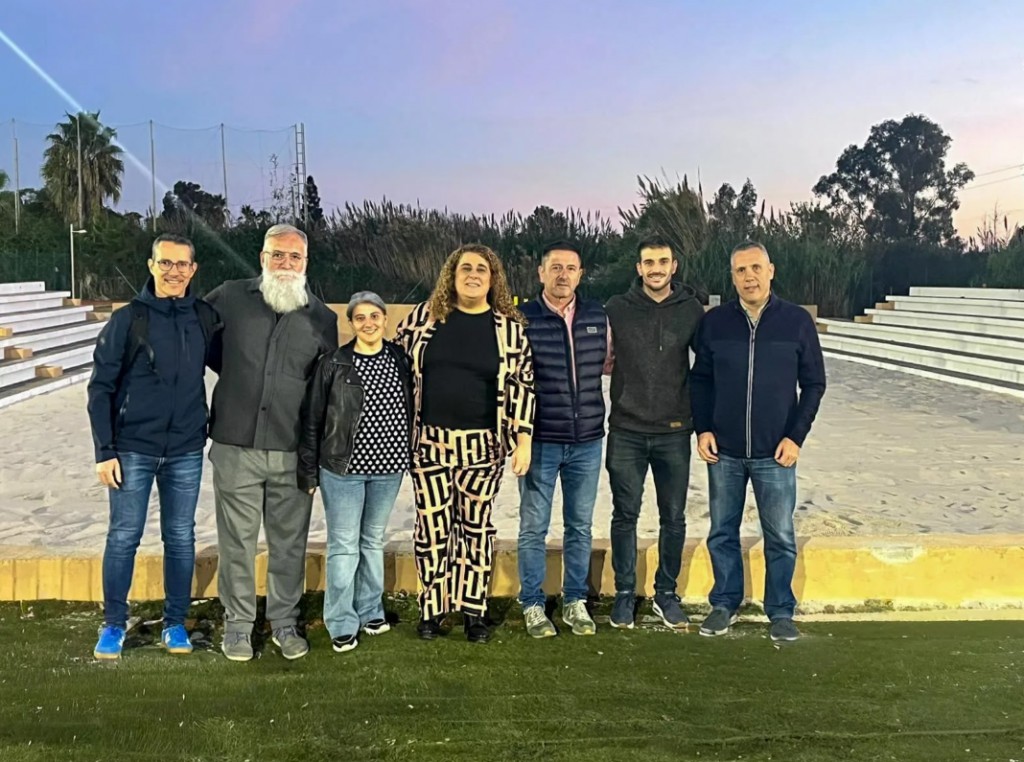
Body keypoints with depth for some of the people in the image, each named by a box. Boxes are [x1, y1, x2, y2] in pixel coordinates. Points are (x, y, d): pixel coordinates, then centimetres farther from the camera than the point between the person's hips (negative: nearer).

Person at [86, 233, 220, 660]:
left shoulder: (206, 318, 2)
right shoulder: (128, 320, -5)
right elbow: (100, 388, -4)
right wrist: (105, 451, -8)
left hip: (186, 450, 2)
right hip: (133, 448, -2)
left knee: (181, 537, 9)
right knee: (123, 536, 5)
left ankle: (175, 623, 22)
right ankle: (114, 624, 20)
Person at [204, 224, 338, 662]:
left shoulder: (322, 318, 6)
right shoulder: (230, 298, 2)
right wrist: (236, 373, 11)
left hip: (293, 451, 1)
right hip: (236, 446, -1)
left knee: (289, 542, 10)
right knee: (237, 540, 7)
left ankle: (284, 622, 25)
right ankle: (237, 624, 22)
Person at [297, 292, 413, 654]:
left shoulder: (401, 360, 2)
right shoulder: (333, 364, -7)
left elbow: (412, 408, 9)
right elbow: (312, 421, -3)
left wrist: (411, 456, 7)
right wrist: (309, 471, -4)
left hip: (388, 468, 3)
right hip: (343, 468, -3)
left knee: (373, 540, 17)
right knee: (344, 545, 2)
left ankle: (370, 611, 31)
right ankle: (342, 624, 13)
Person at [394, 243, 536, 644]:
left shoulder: (508, 327, 0)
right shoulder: (424, 316, 2)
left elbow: (522, 384, 0)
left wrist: (523, 440, -6)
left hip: (482, 445, 0)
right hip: (430, 440, 0)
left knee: (476, 526, 8)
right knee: (432, 527, 5)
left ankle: (474, 610, 21)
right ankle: (432, 608, 20)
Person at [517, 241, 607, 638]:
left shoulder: (597, 315, 4)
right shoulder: (523, 318, -5)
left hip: (587, 441, 3)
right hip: (541, 441, -3)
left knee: (580, 526, 12)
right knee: (533, 527, 5)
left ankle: (575, 603, 25)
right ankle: (533, 605, 19)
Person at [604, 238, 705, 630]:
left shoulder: (691, 310, 1)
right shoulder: (617, 309, 0)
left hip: (673, 432, 1)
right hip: (626, 431, -1)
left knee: (673, 518, 8)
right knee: (625, 515, 7)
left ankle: (666, 594, 24)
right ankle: (624, 593, 21)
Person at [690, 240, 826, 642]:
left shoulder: (797, 321, -2)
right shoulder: (715, 321, 1)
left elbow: (814, 383, 2)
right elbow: (701, 379, 8)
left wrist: (796, 436, -5)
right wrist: (703, 429, -2)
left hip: (775, 453, -1)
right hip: (724, 451, 2)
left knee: (780, 537, 6)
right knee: (723, 533, 11)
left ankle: (780, 612, 21)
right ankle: (725, 603, 27)